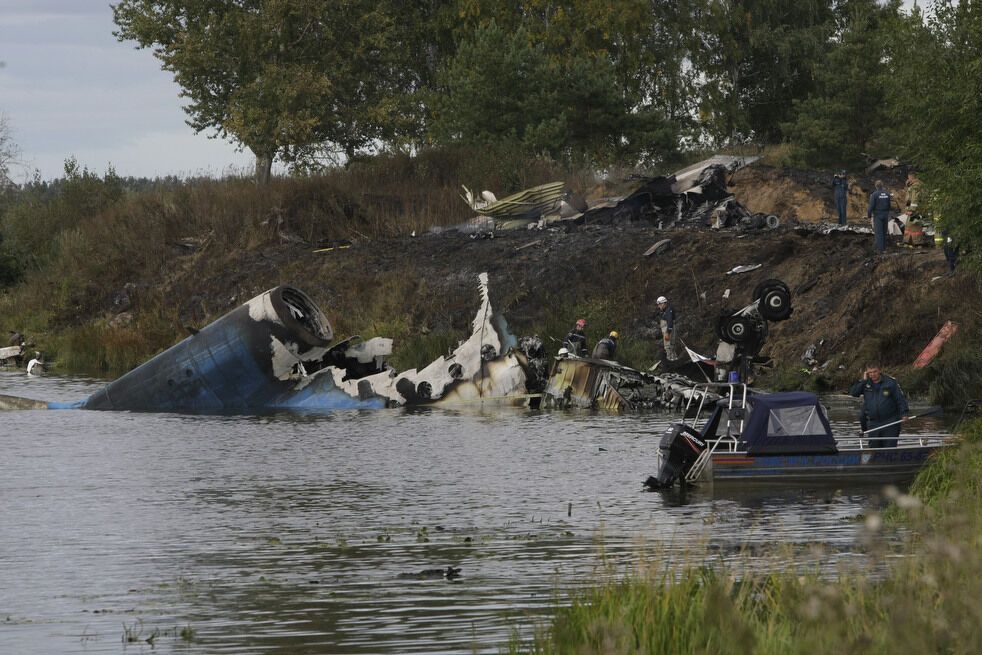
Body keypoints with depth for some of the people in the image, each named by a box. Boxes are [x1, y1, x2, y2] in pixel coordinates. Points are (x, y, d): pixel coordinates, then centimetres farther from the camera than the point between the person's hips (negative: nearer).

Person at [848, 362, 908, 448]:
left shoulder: (891, 382, -2)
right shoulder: (865, 384, 7)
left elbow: (900, 399, 0)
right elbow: (852, 392, -5)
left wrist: (904, 414, -12)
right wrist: (863, 381, -8)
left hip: (890, 423, -3)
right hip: (873, 423, 3)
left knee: (890, 447, -5)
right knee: (874, 447, 4)